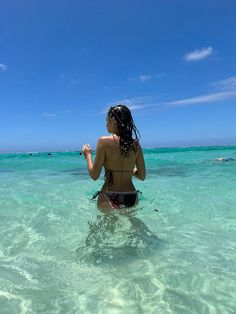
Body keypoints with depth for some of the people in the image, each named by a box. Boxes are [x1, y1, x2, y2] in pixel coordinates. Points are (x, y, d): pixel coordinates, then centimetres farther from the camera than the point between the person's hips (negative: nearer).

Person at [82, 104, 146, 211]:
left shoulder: (104, 141, -12)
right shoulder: (136, 144, 1)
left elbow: (94, 175, -9)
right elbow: (142, 176, 6)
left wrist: (88, 154, 6)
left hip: (110, 199, -4)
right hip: (132, 199, 5)